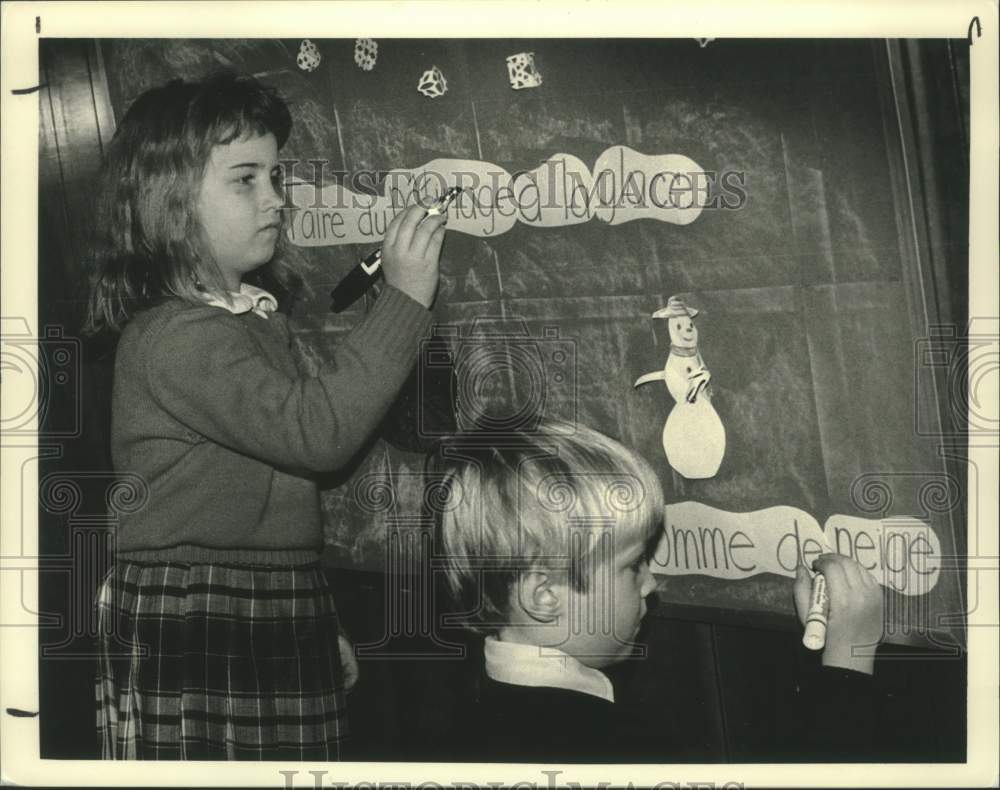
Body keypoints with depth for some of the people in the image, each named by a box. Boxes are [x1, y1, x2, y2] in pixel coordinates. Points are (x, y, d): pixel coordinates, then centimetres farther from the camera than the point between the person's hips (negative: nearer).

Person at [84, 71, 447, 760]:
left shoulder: (257, 314, 14)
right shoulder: (175, 337, -16)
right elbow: (316, 431, -28)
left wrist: (320, 622, 24)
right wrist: (404, 298, -24)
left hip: (281, 628, 9)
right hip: (190, 646, -9)